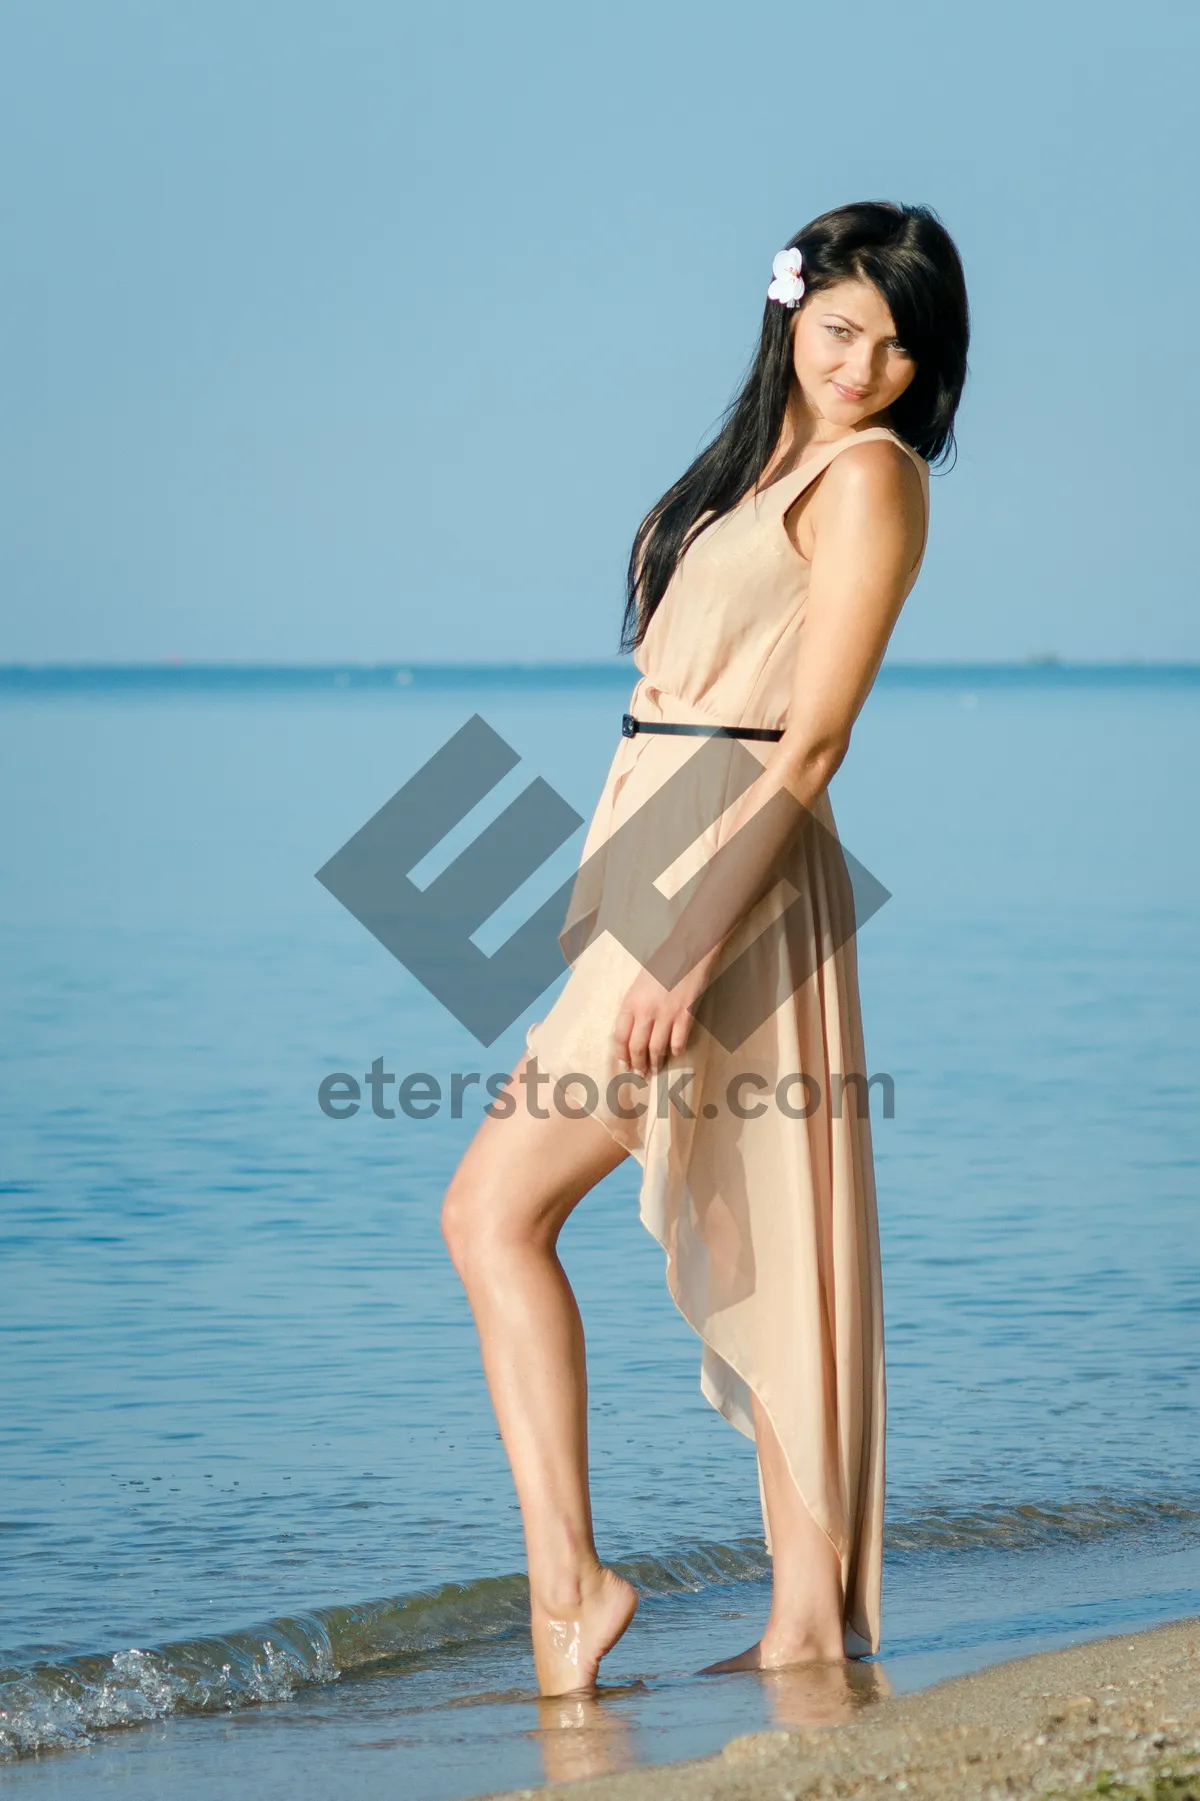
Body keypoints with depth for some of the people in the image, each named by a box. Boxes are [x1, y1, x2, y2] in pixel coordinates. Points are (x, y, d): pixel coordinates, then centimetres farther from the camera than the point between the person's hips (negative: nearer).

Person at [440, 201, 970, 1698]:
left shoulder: (868, 474, -9)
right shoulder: (769, 463, 17)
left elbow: (813, 740, -16)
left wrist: (692, 945, -23)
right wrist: (660, 935, 18)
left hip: (729, 883, -9)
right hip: (666, 877, 9)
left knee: (496, 1208, -8)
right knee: (756, 1246, 8)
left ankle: (567, 1578, -7)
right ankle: (813, 1612, 11)